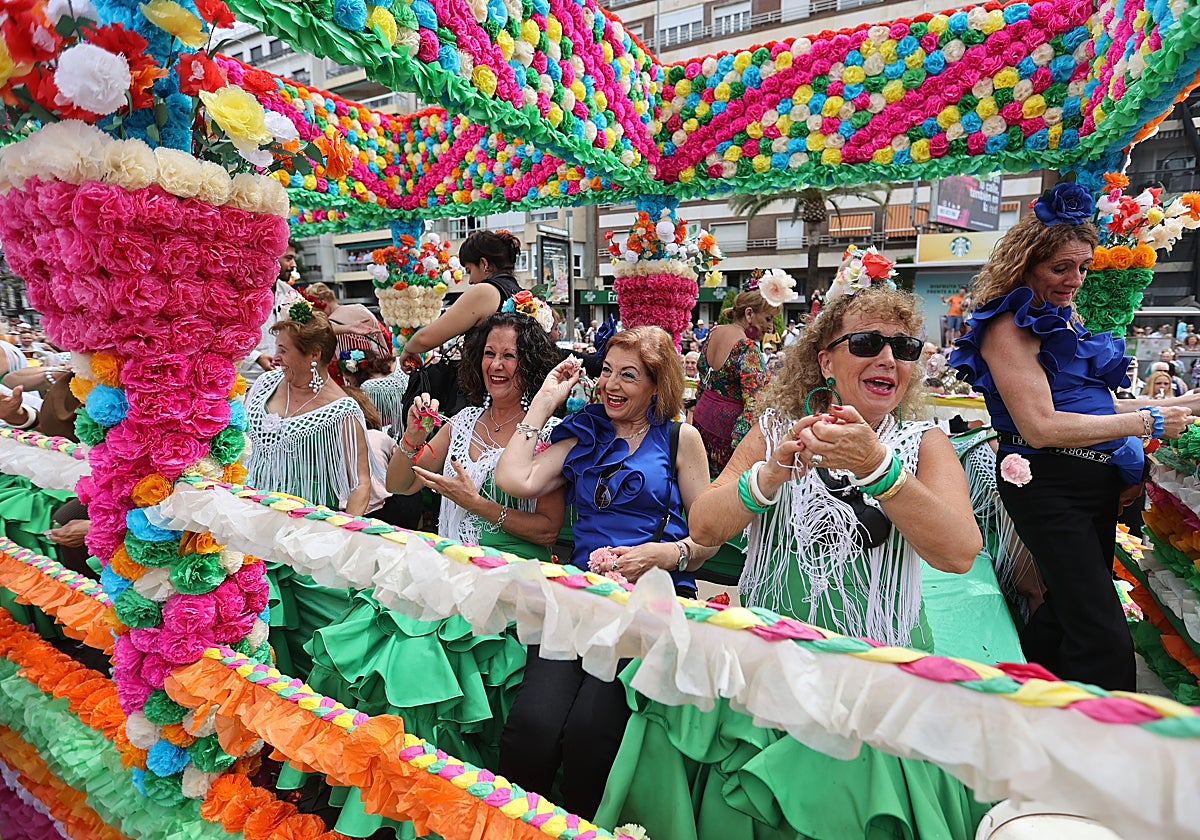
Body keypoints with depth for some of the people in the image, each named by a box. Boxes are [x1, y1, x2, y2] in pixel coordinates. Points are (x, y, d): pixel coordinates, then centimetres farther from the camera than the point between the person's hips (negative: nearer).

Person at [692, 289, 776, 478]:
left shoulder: (713, 333, 4)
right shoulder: (748, 350, -21)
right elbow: (753, 402, -27)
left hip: (702, 416, 8)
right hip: (729, 425, -8)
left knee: (708, 480, 17)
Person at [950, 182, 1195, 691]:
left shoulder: (1065, 319, 16)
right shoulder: (1009, 326, -12)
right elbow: (1040, 426, -20)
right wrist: (1146, 422, -15)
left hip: (1095, 479, 10)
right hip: (1048, 485, -10)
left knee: (1071, 611, 21)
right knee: (1106, 645, -11)